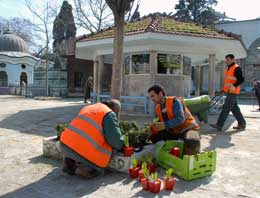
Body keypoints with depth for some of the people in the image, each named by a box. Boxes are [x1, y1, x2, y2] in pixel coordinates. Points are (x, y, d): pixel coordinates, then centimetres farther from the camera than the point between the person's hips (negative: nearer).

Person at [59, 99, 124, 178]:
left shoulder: (88, 107, 21)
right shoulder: (109, 114, -2)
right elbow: (116, 140, -8)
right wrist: (121, 145, 14)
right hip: (83, 151, -7)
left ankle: (69, 162, 19)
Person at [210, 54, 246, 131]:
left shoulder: (236, 68, -10)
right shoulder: (228, 68, 17)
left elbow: (241, 79, -16)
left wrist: (234, 86, -29)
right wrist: (223, 89, 19)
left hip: (233, 92, -9)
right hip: (228, 92, 9)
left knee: (226, 108, -10)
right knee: (234, 108, 13)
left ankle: (219, 125, -10)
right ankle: (242, 124, 23)